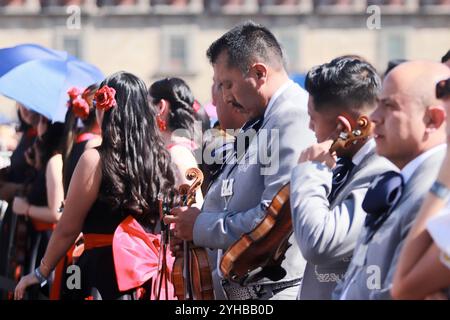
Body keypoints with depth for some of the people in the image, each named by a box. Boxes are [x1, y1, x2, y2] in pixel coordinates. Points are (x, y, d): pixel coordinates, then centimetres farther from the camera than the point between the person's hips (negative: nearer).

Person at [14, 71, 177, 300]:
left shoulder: (96, 160, -9)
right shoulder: (162, 158, 5)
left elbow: (68, 229, -5)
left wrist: (41, 273, 6)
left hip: (106, 276, -6)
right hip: (152, 277, 6)